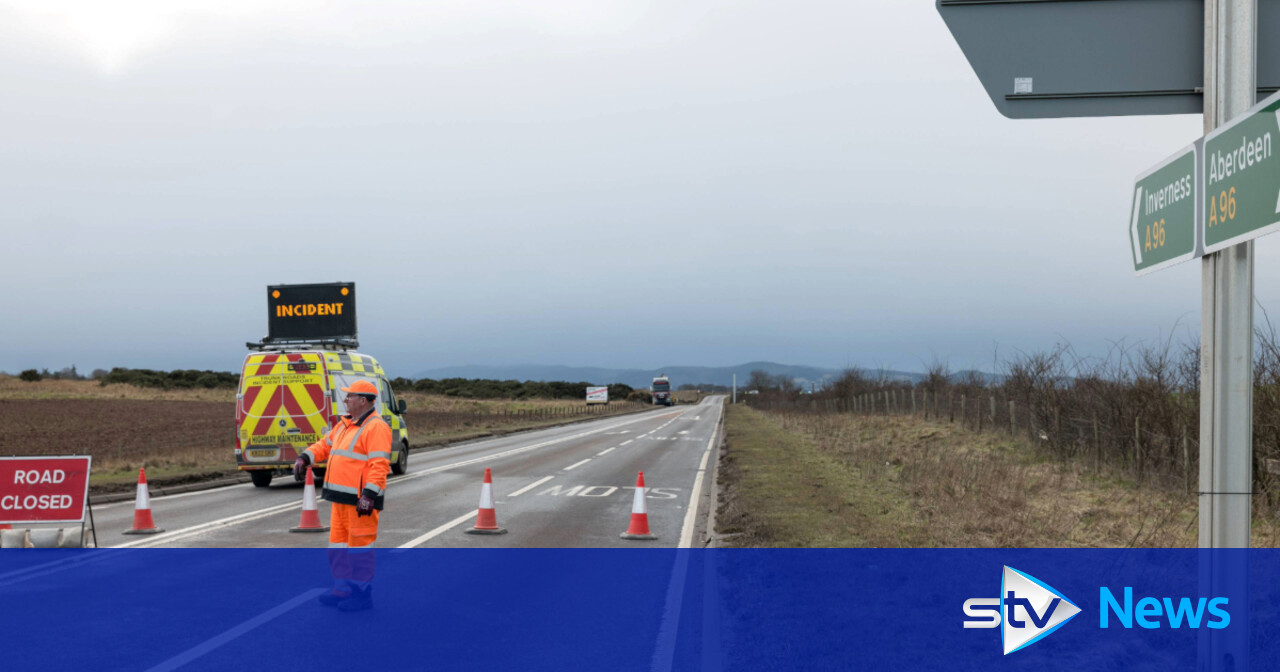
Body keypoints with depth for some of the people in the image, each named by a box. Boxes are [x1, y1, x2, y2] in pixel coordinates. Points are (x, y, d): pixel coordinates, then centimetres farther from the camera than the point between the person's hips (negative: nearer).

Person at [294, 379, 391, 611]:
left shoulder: (376, 427, -14)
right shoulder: (345, 424, 17)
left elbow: (379, 464, -21)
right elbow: (326, 444, 28)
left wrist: (369, 495, -26)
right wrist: (305, 458, 12)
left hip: (361, 498, -10)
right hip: (341, 496, 10)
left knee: (359, 544, -5)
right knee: (338, 542, 15)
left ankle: (362, 594, 2)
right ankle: (343, 589, 24)